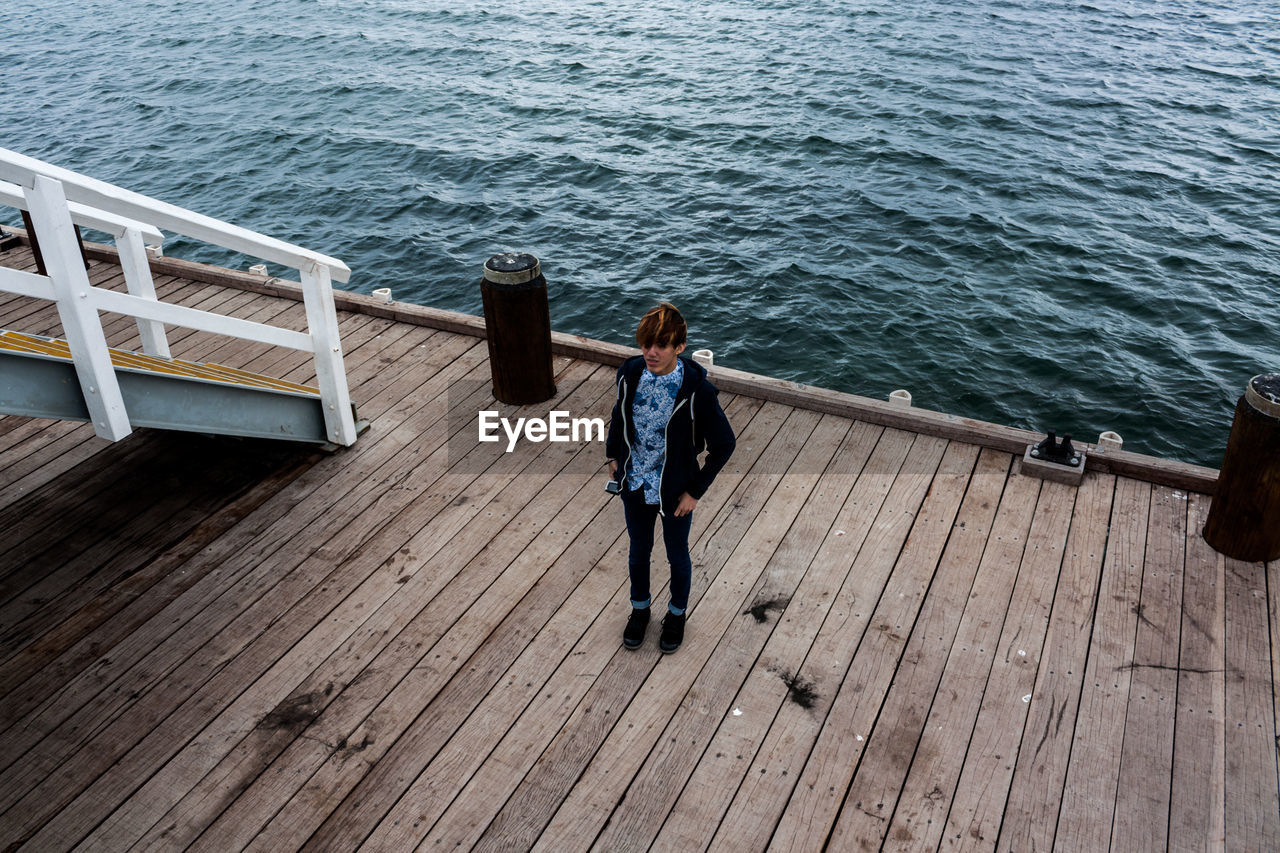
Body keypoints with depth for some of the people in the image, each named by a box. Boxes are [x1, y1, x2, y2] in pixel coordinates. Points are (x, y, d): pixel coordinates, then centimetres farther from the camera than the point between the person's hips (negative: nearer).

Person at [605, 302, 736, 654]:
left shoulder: (696, 390, -27)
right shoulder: (630, 373, -15)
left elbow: (724, 444, -16)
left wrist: (695, 491, -13)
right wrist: (613, 454, 12)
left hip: (674, 492, -3)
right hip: (634, 484, 3)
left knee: (677, 556, 21)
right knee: (638, 551, 24)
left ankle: (676, 614, 47)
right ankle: (640, 608, 50)